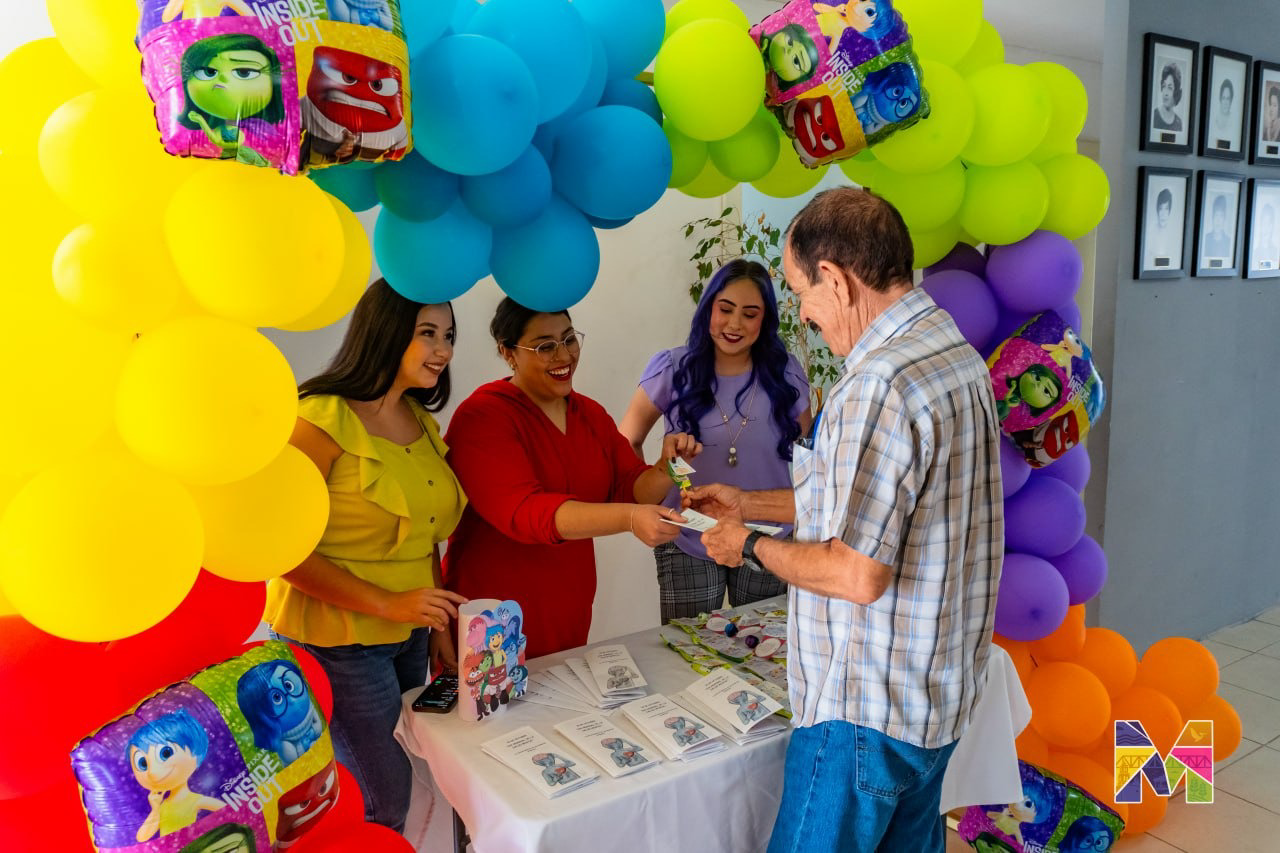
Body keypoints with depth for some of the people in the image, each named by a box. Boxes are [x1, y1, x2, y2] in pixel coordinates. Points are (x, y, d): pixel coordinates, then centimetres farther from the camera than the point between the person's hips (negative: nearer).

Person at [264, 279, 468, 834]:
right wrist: (388, 603, -22)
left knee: (398, 774, 17)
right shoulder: (323, 419, -16)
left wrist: (439, 626, 8)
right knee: (384, 801, 1)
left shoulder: (422, 421, 8)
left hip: (408, 635, 7)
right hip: (336, 639, -7)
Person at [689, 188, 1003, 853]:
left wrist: (752, 547, -10)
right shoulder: (954, 349, 7)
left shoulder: (879, 385, -26)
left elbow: (859, 575, -27)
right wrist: (750, 504, 15)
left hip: (867, 706, -10)